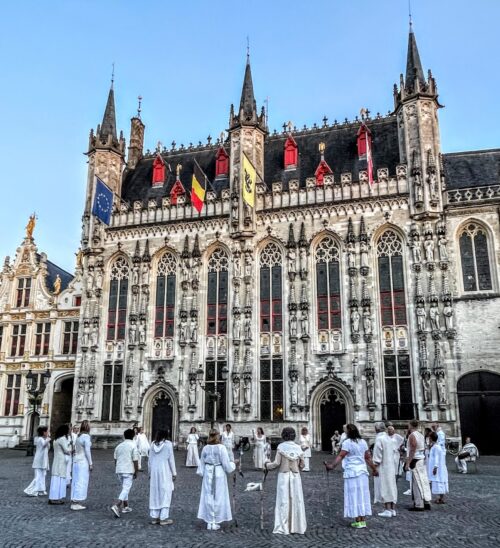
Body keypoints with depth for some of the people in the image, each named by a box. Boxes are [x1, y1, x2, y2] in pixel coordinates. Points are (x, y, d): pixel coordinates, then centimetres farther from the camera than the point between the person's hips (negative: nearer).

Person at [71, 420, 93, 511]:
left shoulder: (78, 436, 11)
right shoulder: (86, 436, -13)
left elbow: (76, 450, 14)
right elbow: (87, 450, -17)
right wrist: (90, 463, -12)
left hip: (76, 460, 8)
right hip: (83, 462, -8)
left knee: (76, 481, 11)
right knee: (82, 482, -3)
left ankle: (74, 502, 15)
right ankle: (76, 503, -3)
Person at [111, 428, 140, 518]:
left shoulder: (118, 446, 9)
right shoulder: (133, 446, -9)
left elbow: (115, 459, 14)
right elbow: (135, 460, -11)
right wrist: (136, 472, -3)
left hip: (119, 470, 6)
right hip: (128, 471, -6)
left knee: (124, 488, 20)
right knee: (126, 489, -7)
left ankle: (125, 507, 25)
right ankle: (116, 506, -23)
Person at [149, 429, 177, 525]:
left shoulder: (153, 444, 2)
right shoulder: (168, 444, -10)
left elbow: (149, 460, 6)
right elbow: (171, 460, -9)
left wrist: (150, 473, 16)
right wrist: (174, 473, -1)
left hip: (154, 471, 4)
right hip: (165, 472, -4)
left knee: (155, 493, 11)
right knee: (165, 493, 3)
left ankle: (155, 517, 15)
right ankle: (163, 518, 3)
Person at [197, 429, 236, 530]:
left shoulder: (205, 448, -1)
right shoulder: (221, 448, -14)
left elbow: (202, 463, 7)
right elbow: (226, 464, -9)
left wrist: (201, 473, 18)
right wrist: (233, 464, 9)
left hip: (208, 474, 3)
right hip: (219, 475, -3)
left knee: (208, 497, 10)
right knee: (218, 497, 7)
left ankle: (209, 522, 15)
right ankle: (215, 522, 12)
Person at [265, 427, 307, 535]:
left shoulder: (281, 447, -9)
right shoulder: (298, 448, 0)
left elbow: (277, 463, -11)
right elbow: (302, 464, 2)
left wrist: (267, 465, 7)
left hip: (284, 476, -2)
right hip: (295, 476, 3)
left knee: (284, 501, 4)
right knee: (296, 500, 9)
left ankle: (283, 527, 7)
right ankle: (298, 527, 15)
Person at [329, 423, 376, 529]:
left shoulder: (347, 443, -12)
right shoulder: (363, 442, 8)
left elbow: (340, 456, -21)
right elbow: (368, 458, 13)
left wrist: (332, 467, -27)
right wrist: (374, 469, 22)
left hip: (352, 472, -6)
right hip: (363, 471, 6)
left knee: (354, 496, 1)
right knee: (363, 496, 10)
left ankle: (358, 522, 3)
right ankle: (363, 521, 14)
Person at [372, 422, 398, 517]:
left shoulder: (379, 439, -15)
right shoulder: (389, 438, 9)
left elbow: (378, 454, -17)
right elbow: (392, 452, 13)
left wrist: (375, 465, -9)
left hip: (382, 467, -8)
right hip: (391, 466, 8)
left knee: (384, 488, -2)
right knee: (391, 487, 11)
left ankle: (387, 510, -1)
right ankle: (393, 509, 15)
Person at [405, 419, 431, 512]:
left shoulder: (412, 436, -14)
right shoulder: (421, 435, 13)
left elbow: (412, 450, -19)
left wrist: (408, 463, -18)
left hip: (416, 461, -9)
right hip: (422, 459, 9)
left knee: (417, 483, -5)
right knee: (424, 481, 11)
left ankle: (419, 505, -3)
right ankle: (426, 502, 17)